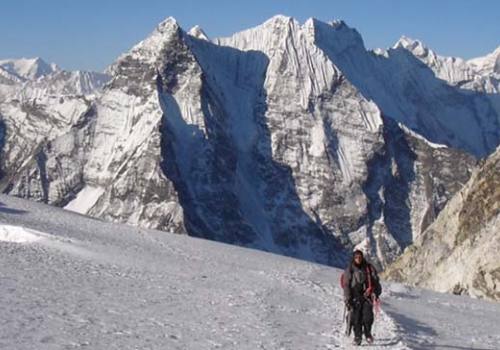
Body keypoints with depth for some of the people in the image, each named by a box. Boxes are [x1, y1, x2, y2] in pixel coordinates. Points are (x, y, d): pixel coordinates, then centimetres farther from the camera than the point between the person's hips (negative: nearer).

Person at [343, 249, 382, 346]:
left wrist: (376, 292, 2)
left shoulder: (369, 268, 8)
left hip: (367, 296, 1)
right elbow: (346, 286, 2)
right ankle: (357, 336, 8)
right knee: (356, 318, -5)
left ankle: (367, 333, 12)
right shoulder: (349, 270, 4)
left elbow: (376, 281, 14)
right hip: (355, 297, -1)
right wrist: (347, 299, -4)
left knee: (368, 316, -10)